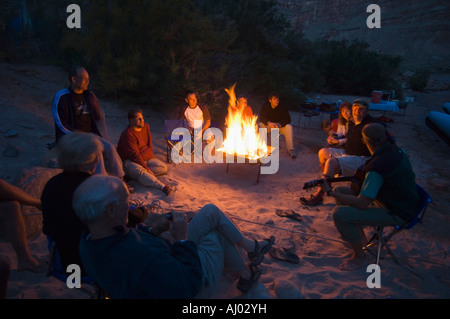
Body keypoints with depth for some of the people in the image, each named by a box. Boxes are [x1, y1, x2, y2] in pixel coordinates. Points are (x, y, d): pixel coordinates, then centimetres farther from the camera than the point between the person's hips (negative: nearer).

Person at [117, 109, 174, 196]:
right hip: (130, 161, -8)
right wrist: (147, 169, -24)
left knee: (163, 167, -13)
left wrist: (151, 157, 8)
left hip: (146, 158, 8)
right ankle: (162, 187, -58)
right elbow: (134, 155, -22)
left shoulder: (146, 126, 6)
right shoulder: (128, 134, -18)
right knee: (139, 171, -38)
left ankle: (133, 175, -22)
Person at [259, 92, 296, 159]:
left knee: (289, 127, -30)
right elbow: (262, 118, -18)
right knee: (259, 125, -28)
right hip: (268, 125, 1)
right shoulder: (265, 106, -10)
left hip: (280, 125, -1)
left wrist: (279, 124, -38)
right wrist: (269, 123, -40)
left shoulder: (282, 107, -13)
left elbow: (287, 119, -18)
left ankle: (290, 149, -24)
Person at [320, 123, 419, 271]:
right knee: (340, 191, 9)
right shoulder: (396, 150, -4)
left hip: (397, 214, -9)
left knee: (339, 214, -24)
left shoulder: (377, 166, -32)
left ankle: (359, 257, -2)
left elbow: (361, 204, -31)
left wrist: (330, 192, -19)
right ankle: (360, 237, 25)